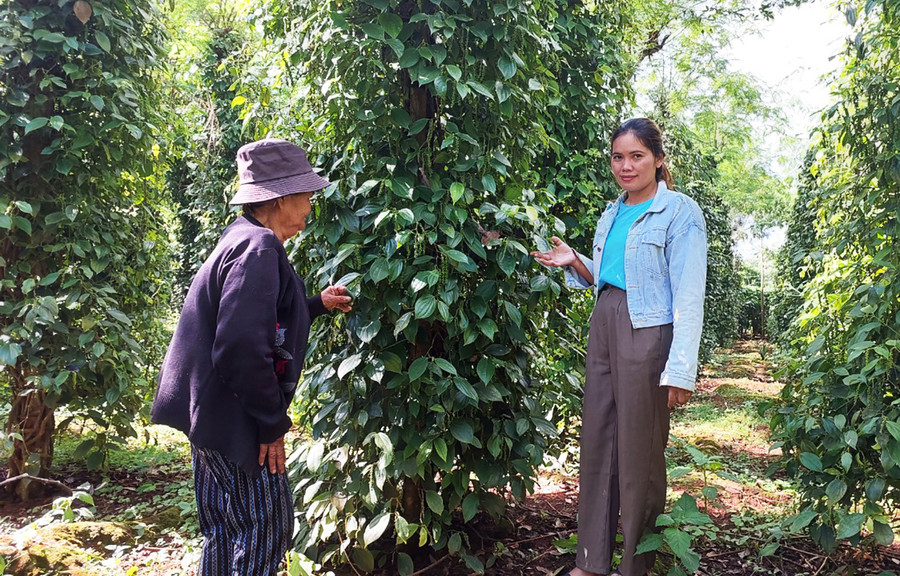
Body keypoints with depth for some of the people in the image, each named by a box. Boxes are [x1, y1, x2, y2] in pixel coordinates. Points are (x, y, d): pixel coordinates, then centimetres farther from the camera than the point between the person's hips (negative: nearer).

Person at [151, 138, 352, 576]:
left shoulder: (242, 238, 12)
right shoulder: (258, 248, -20)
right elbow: (241, 347, -28)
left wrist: (317, 303, 31)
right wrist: (273, 422, -19)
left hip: (210, 413, 10)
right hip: (234, 419, -10)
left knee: (225, 530, 18)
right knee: (267, 524, 1)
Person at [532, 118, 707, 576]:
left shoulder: (679, 212, -7)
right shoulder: (612, 215, 15)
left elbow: (688, 297, -12)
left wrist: (680, 370, -18)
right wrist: (575, 263, 7)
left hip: (646, 334, -7)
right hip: (604, 327, 7)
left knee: (639, 451, 0)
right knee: (597, 440, 9)